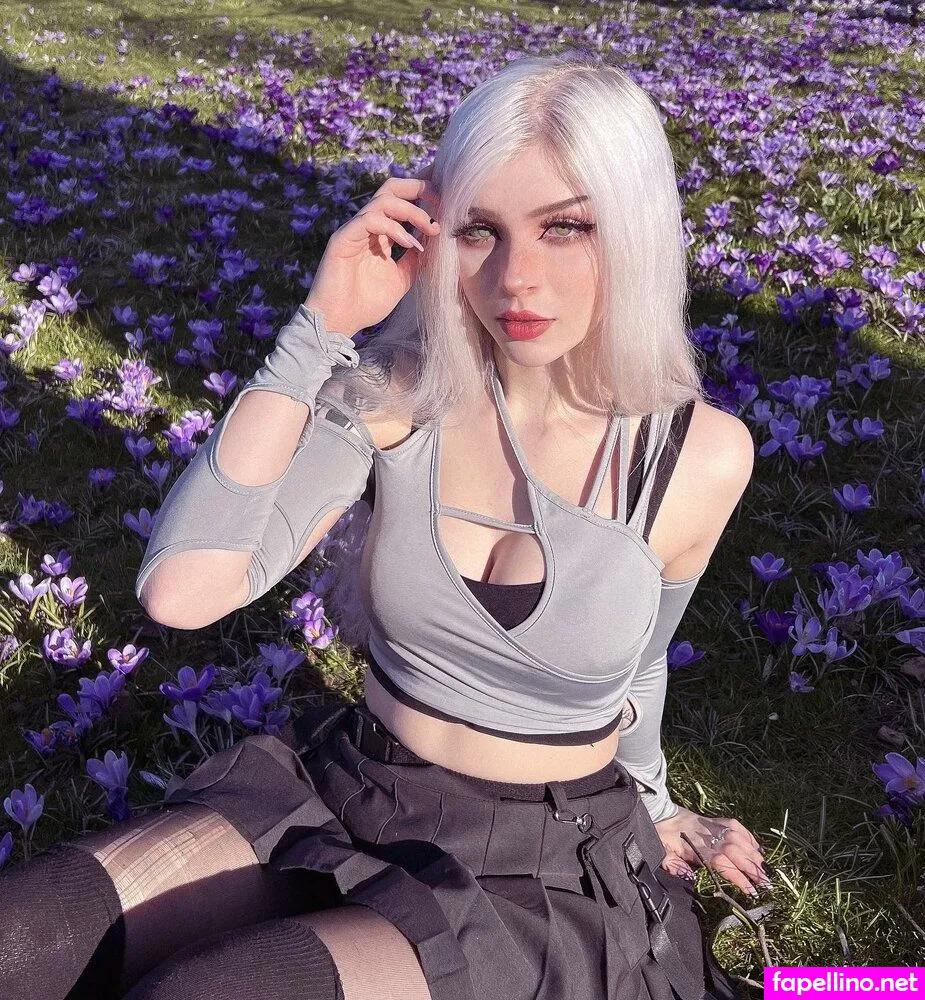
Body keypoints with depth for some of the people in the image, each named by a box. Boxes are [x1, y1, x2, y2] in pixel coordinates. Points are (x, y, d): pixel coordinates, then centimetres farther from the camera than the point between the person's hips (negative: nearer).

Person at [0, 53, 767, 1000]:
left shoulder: (700, 456, -12)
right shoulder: (398, 395, -11)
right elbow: (182, 589, -21)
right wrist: (319, 328, -22)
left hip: (546, 866, -1)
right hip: (338, 795, 2)